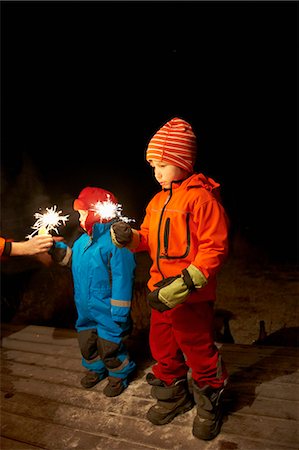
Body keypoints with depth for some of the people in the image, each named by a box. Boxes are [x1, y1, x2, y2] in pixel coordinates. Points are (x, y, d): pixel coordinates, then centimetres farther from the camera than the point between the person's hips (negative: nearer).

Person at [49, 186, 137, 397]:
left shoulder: (115, 241, -26)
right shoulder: (84, 240, 2)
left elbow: (122, 278, -25)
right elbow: (71, 258, 19)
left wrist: (120, 311, -21)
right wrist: (54, 247, 3)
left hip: (106, 309, -8)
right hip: (85, 308, 9)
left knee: (109, 345, 8)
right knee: (86, 341, 23)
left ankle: (119, 374, 35)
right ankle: (96, 368, 49)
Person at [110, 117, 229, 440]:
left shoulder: (201, 196, -16)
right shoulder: (158, 200, 9)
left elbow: (215, 247, -19)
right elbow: (149, 239, 16)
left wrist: (184, 284, -25)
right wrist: (130, 238, -6)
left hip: (190, 297, -7)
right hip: (160, 292, 8)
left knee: (198, 351, 11)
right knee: (162, 348, 20)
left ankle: (209, 406, 39)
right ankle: (173, 397, 46)